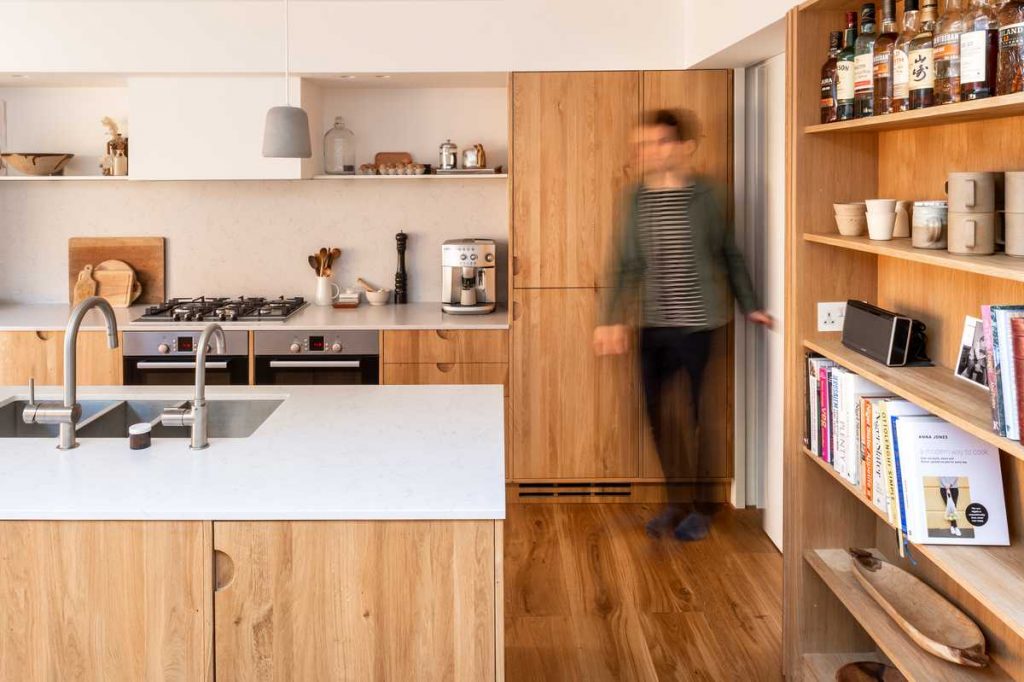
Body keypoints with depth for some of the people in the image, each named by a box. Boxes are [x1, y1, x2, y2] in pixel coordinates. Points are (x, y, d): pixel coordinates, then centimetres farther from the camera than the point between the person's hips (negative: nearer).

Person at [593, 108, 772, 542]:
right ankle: (675, 501, 26)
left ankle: (701, 506, 20)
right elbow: (627, 264, 3)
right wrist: (613, 319, -5)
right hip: (655, 327, 4)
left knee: (702, 416, 4)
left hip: (703, 325, -3)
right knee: (660, 417, 8)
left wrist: (750, 306, 4)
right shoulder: (637, 199, 3)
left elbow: (730, 255, 4)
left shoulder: (706, 194, -5)